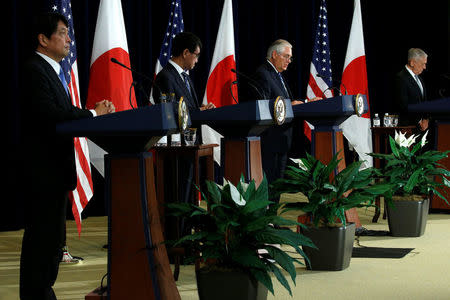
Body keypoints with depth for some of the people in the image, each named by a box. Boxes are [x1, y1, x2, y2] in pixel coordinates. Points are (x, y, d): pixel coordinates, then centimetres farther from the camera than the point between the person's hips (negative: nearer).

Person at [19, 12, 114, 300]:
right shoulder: (35, 71, -14)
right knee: (42, 235, -6)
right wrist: (93, 114, -18)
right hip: (43, 169, -10)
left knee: (53, 236, 16)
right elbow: (51, 116, -25)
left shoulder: (52, 70, 17)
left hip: (56, 167, 10)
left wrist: (95, 112, 0)